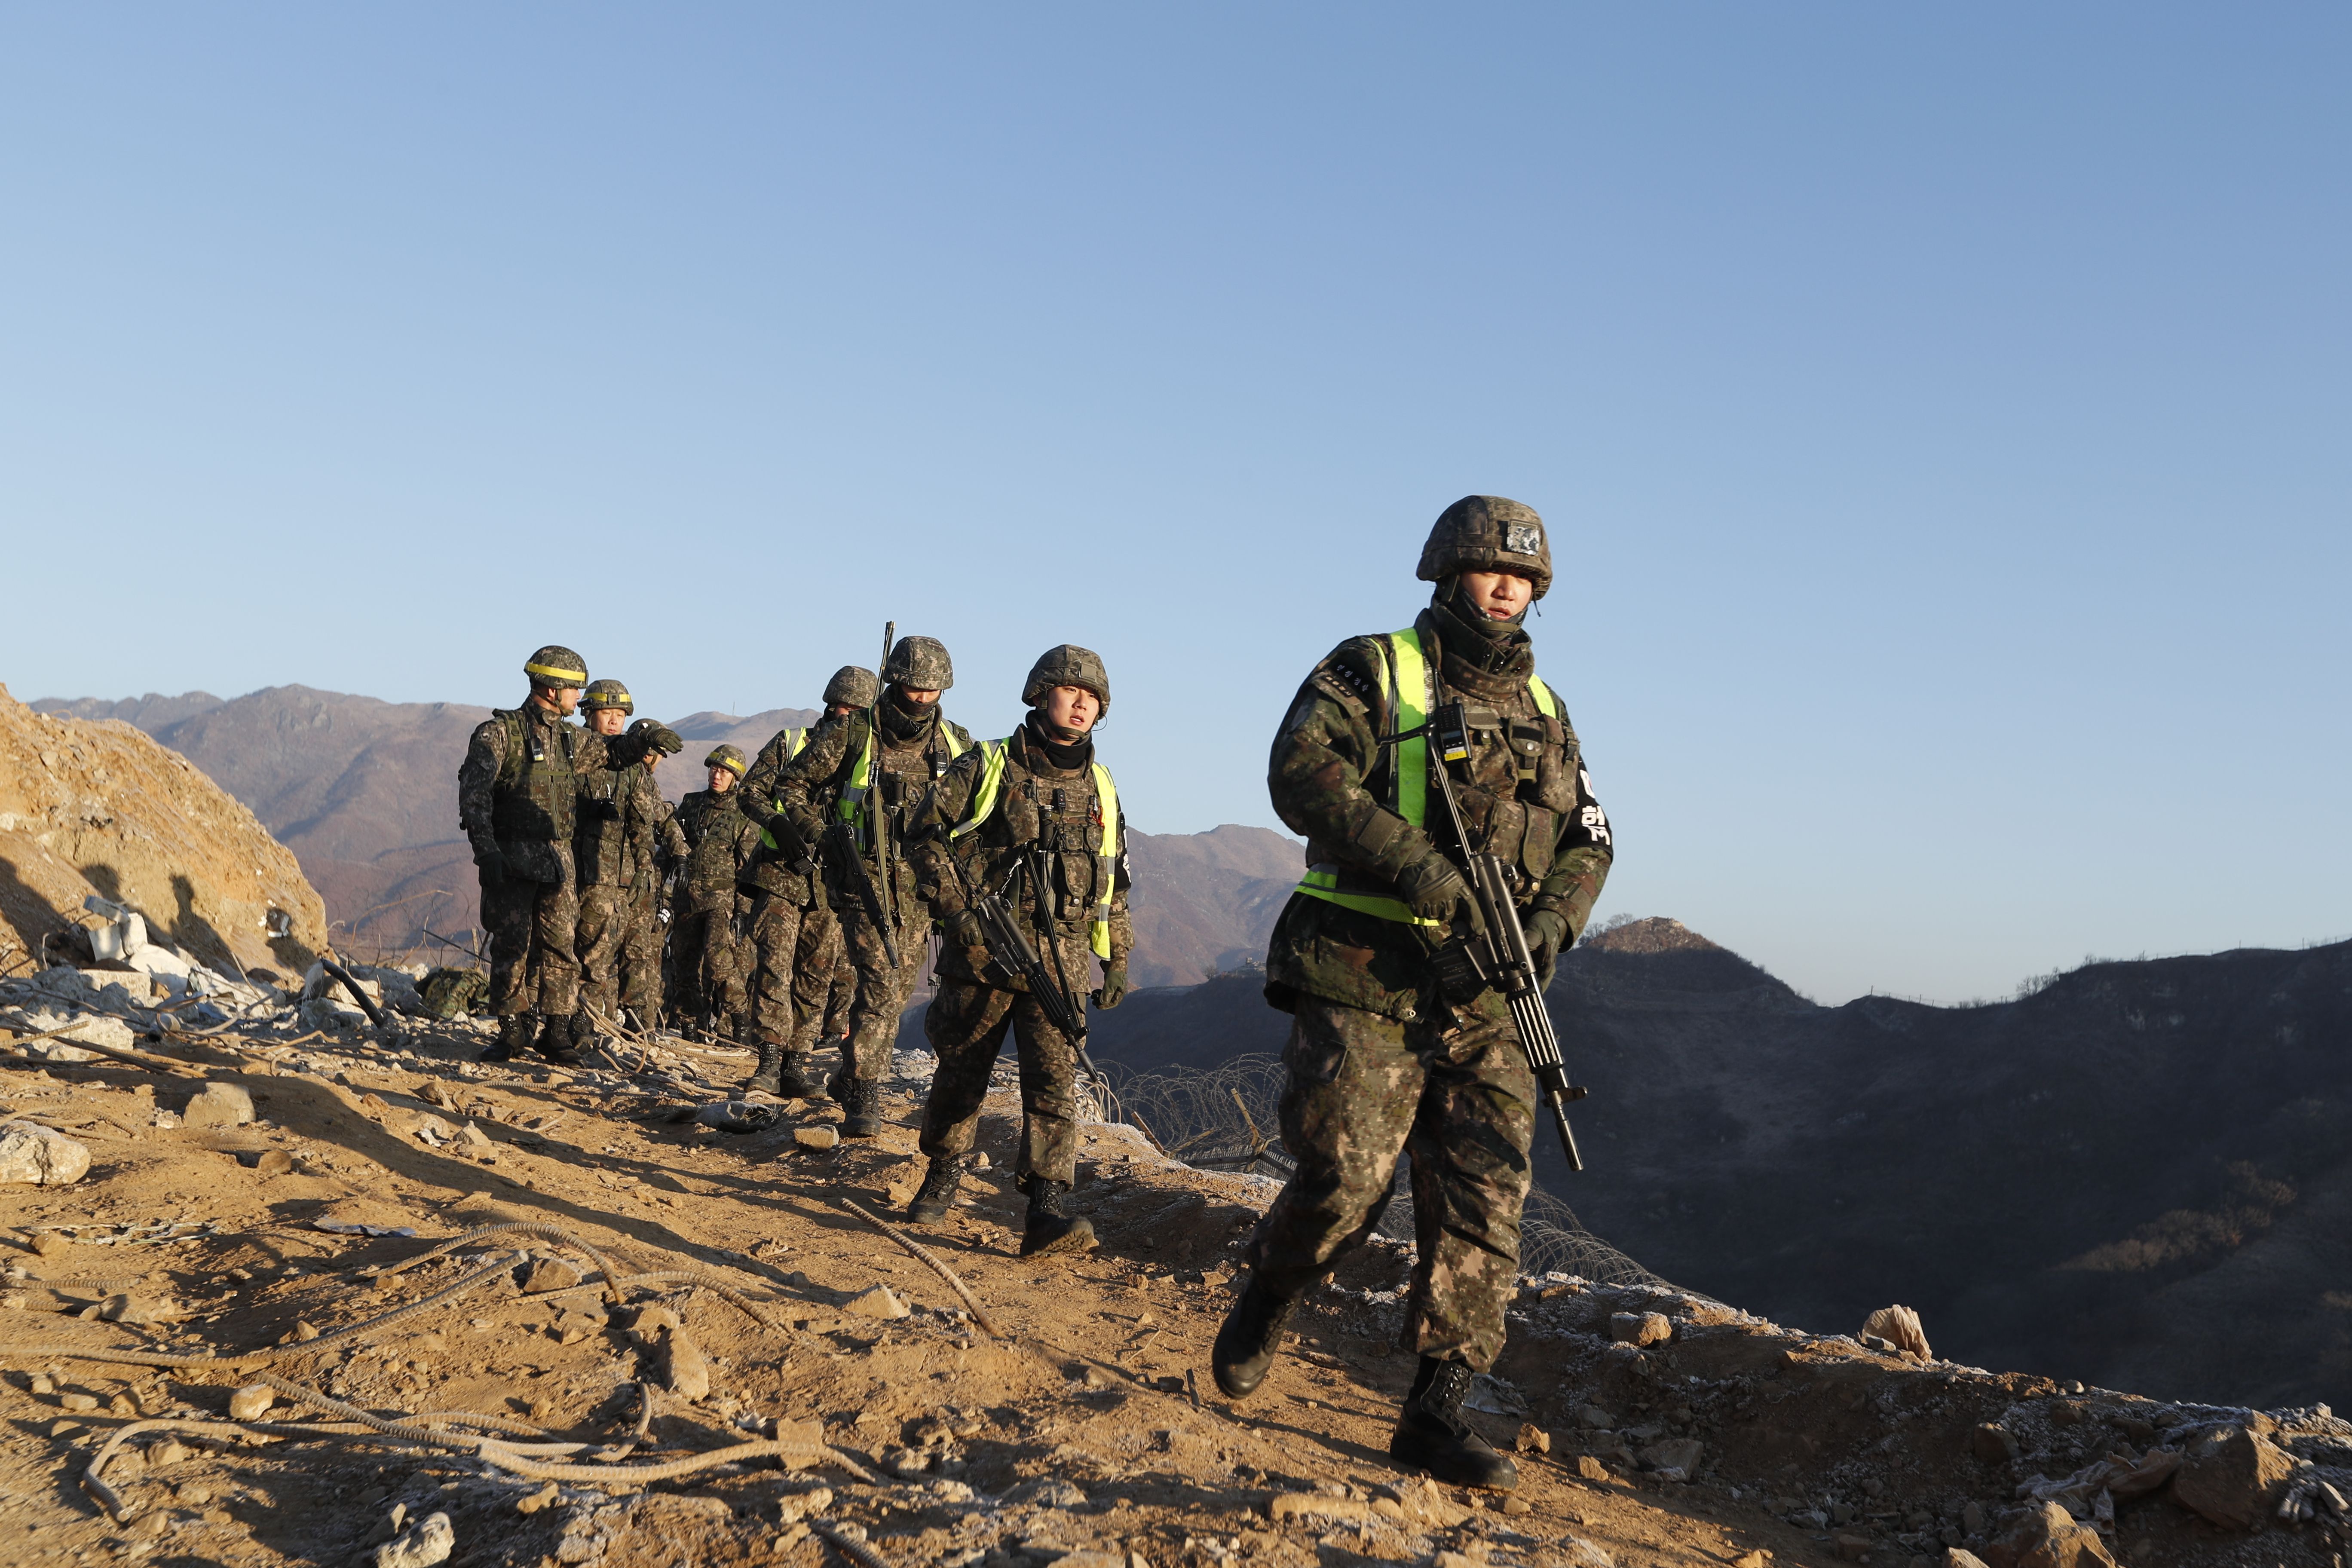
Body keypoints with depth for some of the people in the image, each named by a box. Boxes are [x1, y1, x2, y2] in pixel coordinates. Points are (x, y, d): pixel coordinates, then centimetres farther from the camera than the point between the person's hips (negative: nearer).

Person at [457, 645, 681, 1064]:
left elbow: (609, 751, 33)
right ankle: (513, 1033, 5)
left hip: (557, 859, 5)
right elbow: (474, 791, -14)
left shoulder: (569, 738, 14)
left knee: (561, 947, 1)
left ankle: (556, 1034, 8)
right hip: (512, 858, -5)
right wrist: (485, 848, -25)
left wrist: (646, 741, 13)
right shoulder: (500, 732, -5)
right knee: (511, 947, -4)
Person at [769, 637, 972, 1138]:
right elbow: (790, 784, 3)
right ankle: (865, 1095, -9)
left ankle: (853, 1076, 31)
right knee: (880, 985, -15)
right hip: (865, 878, -4)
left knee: (896, 990, 11)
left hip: (921, 884, 4)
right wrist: (817, 833, -8)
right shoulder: (851, 733, -4)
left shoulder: (956, 744, 5)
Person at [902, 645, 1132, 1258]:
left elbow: (1114, 882, 20)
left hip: (1061, 958, 2)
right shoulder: (986, 768, 0)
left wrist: (1118, 959, 18)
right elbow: (927, 834, 0)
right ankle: (943, 1175, 31)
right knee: (962, 1069, 9)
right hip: (984, 950, -2)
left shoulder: (1100, 788, 12)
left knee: (1054, 1075, -10)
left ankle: (1049, 1207, -14)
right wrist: (956, 908, -11)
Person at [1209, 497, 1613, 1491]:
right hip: (1367, 974, -5)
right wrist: (1413, 864, -24)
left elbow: (1589, 841, 16)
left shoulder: (1543, 710, 17)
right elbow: (1302, 772, -14)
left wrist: (1553, 919, -5)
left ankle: (1436, 1414, 8)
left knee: (1483, 1205, -1)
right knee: (1344, 1183, -7)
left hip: (1487, 998, 5)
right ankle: (1264, 1305, 24)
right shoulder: (1371, 670, 1)